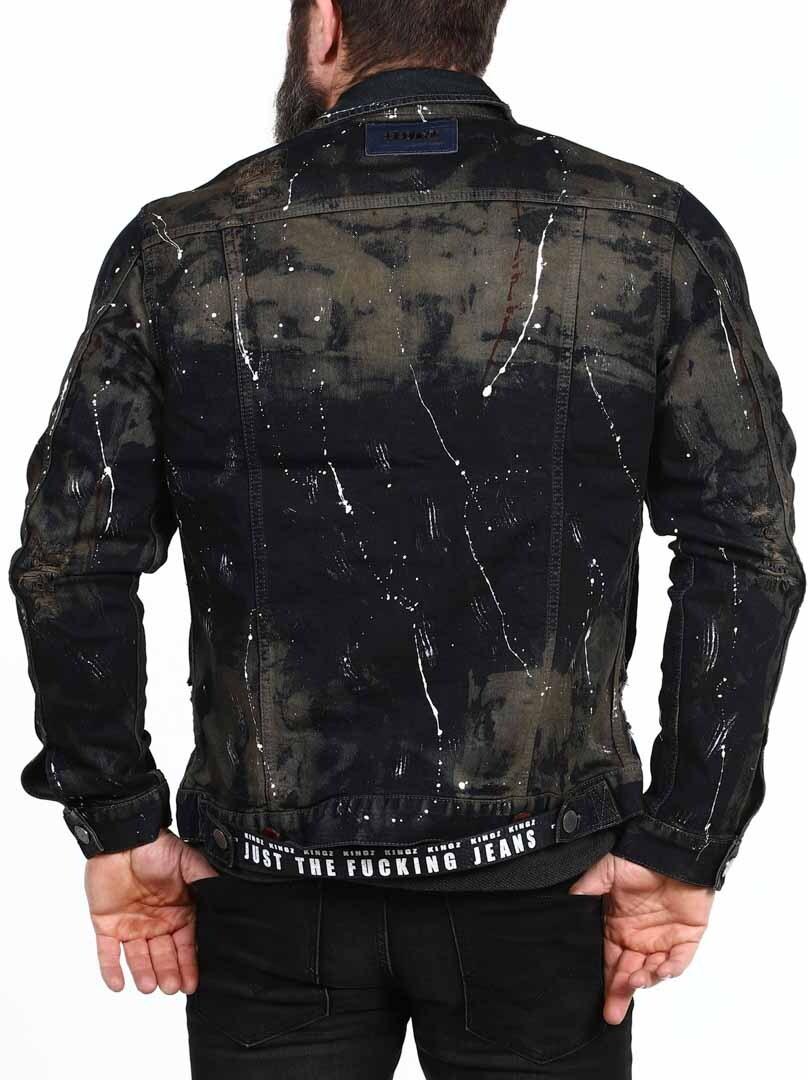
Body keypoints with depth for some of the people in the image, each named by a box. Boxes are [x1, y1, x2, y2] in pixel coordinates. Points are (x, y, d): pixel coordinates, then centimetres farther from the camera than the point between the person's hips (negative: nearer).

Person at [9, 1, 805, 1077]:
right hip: (535, 875, 0)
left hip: (271, 879, 0)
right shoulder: (655, 235, -5)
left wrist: (121, 826, 3)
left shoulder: (182, 250, -4)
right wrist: (686, 846, -4)